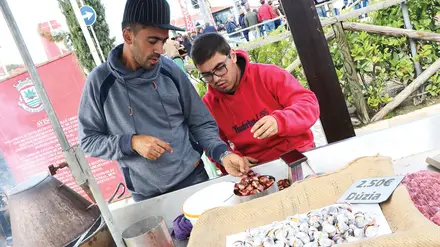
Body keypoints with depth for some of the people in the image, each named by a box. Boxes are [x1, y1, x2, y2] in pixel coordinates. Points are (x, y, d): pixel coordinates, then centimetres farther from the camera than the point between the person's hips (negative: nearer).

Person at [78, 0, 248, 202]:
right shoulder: (99, 81, -9)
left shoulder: (170, 70, -5)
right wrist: (131, 143, -19)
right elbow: (88, 140, -3)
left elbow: (201, 123, 0)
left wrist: (223, 154, -16)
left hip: (193, 178, 1)